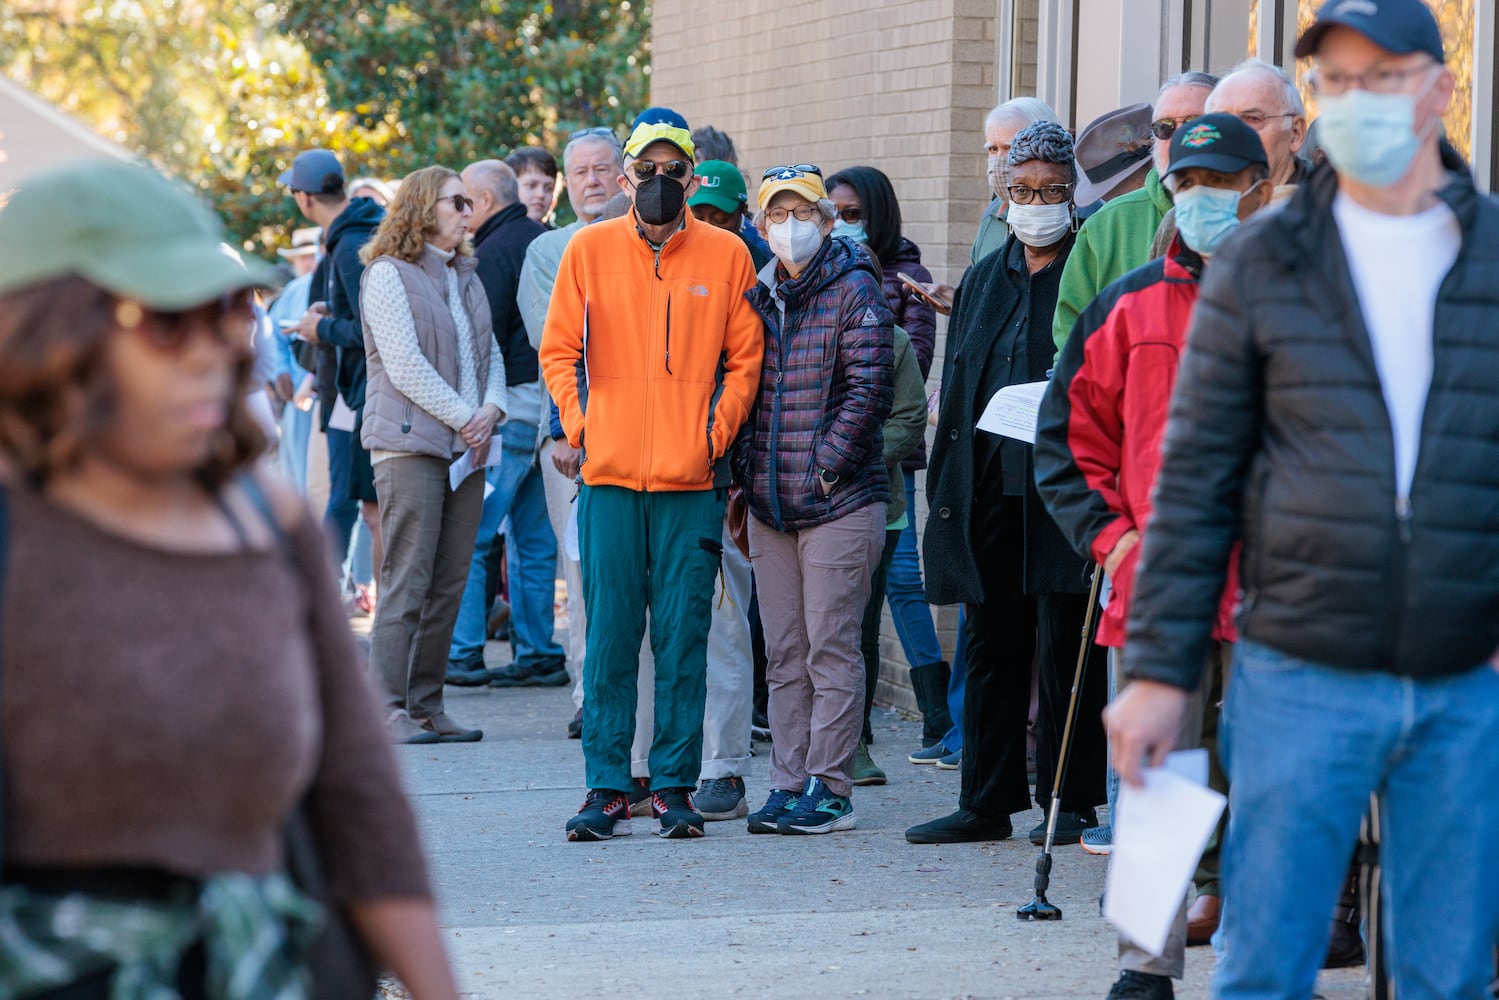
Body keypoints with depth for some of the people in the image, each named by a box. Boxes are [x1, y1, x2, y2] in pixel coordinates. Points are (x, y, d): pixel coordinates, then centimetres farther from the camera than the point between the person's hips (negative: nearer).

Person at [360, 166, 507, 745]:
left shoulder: (467, 277, 19)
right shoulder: (389, 275, -4)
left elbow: (491, 352, 18)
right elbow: (404, 365, -12)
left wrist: (491, 408, -2)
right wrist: (464, 416, -12)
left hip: (466, 449, 7)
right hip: (411, 444, -7)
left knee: (448, 586, 5)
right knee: (407, 584, -9)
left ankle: (427, 706, 10)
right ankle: (390, 710, -8)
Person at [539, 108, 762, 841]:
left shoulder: (725, 255, 5)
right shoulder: (589, 250, 6)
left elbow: (745, 358, 8)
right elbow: (559, 351, 10)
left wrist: (716, 434, -1)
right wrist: (580, 426, 0)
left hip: (692, 478, 0)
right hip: (610, 476, 0)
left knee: (682, 635, 1)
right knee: (610, 635, 0)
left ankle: (675, 783, 8)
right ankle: (606, 786, 5)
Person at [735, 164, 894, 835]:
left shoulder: (854, 288, -5)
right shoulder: (758, 295, 14)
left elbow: (869, 388, -12)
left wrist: (825, 464, -14)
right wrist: (742, 472, 9)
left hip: (838, 501, -6)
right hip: (770, 502, 6)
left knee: (830, 648, -5)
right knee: (784, 652, 8)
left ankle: (830, 790, -1)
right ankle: (789, 783, 13)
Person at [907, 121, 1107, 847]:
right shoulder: (984, 281, 17)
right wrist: (946, 485, 12)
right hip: (989, 490, 6)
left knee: (1065, 651, -2)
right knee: (991, 648, 9)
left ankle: (1069, 802, 6)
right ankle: (986, 802, 15)